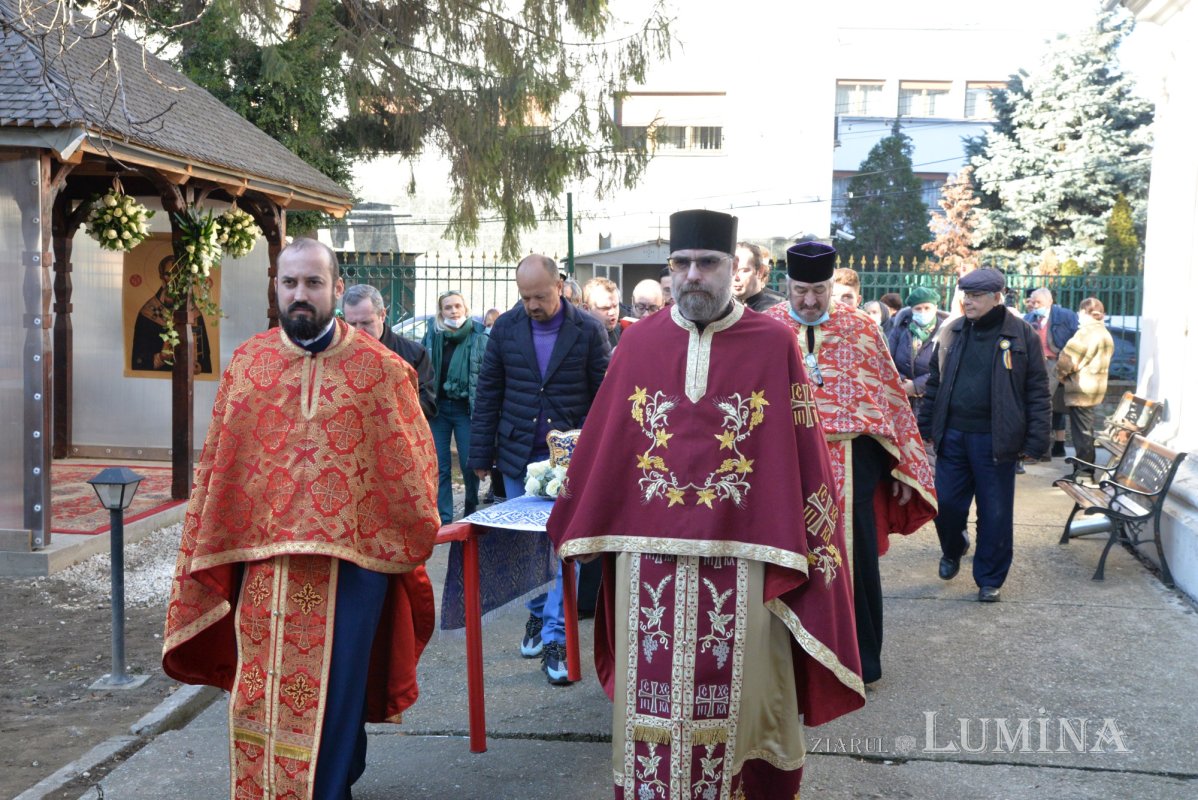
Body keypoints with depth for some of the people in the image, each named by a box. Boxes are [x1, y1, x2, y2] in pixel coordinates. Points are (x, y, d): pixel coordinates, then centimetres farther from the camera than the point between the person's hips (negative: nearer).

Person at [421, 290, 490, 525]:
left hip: (466, 408, -2)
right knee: (439, 466, 3)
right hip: (438, 407, 2)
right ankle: (443, 518, 11)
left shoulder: (479, 338, -1)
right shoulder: (432, 337, 6)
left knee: (469, 463, 0)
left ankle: (471, 509, 24)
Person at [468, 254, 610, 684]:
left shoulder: (588, 331, -5)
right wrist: (481, 455, 3)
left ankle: (554, 639, 1)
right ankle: (537, 615, 31)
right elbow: (488, 394, 5)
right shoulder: (505, 327, 2)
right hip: (518, 456, 3)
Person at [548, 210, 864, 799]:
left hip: (740, 561, -1)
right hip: (649, 559, 2)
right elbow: (599, 446, 9)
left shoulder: (773, 344, -1)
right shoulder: (640, 342, 5)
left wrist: (799, 549, -4)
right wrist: (577, 528, 14)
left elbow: (801, 452, -1)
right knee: (653, 703, 10)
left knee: (735, 703, 8)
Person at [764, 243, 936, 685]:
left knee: (857, 558, 7)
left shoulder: (861, 327, 4)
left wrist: (902, 467, 3)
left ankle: (863, 657, 24)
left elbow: (890, 396, 6)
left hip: (853, 464, 0)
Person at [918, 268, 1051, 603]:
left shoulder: (1021, 335, -4)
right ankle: (952, 551, 38)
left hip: (994, 439, -3)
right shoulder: (951, 332, 7)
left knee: (995, 512, 5)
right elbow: (934, 383, 14)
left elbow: (1037, 391, -4)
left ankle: (990, 579, 20)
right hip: (952, 436, 3)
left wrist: (1035, 441, -10)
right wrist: (925, 427, 11)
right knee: (947, 503, 8)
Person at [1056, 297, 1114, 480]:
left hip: (1081, 389, -9)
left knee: (1081, 431, -3)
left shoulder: (1086, 332, -17)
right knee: (1086, 430, 17)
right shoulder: (1106, 334, 13)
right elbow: (1100, 362, 15)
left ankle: (1084, 471, 0)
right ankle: (1086, 470, 24)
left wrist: (1061, 374, 1)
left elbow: (1068, 358, -18)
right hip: (1096, 388, 9)